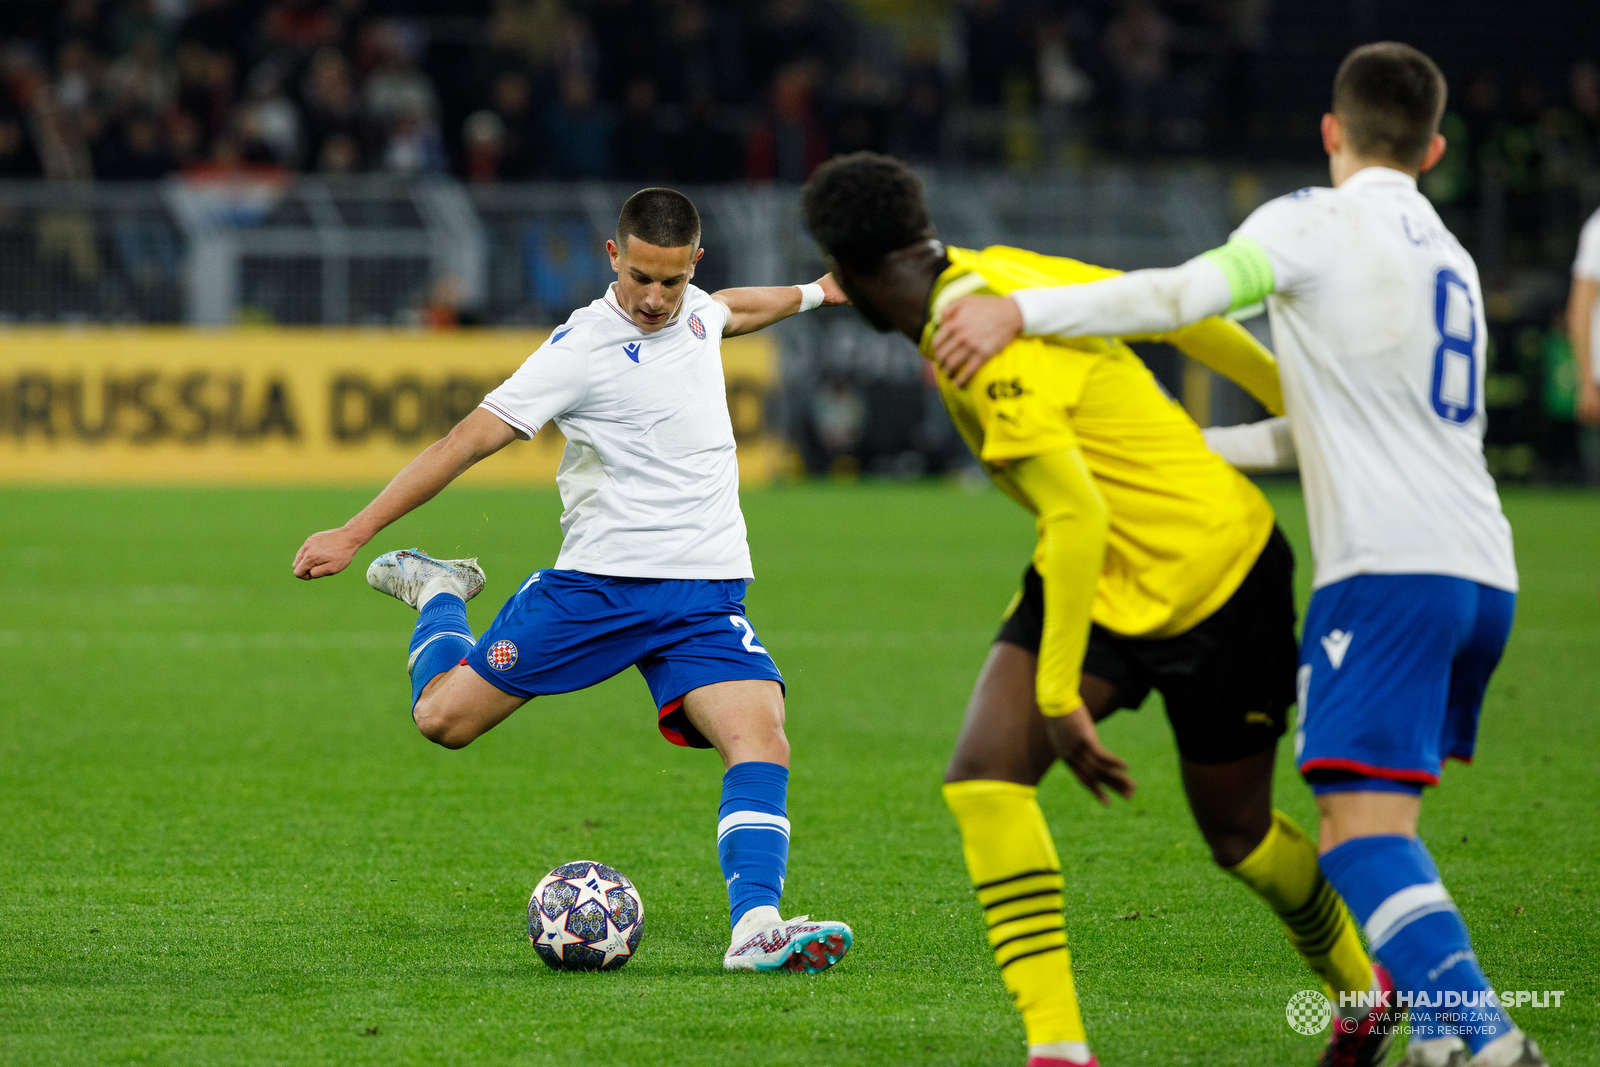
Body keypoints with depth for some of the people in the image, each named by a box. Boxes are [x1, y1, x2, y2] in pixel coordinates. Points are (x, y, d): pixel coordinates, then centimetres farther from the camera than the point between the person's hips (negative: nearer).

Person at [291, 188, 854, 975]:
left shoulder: (692, 310, 7)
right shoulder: (583, 349, -14)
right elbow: (467, 441, -15)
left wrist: (810, 294, 51)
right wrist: (353, 534, -18)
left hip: (704, 595, 4)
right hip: (596, 582, -4)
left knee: (761, 744, -20)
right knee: (444, 718, 0)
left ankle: (756, 927, -28)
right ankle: (437, 593, 30)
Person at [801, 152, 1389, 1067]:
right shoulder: (997, 273, 1)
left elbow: (1077, 519, -30)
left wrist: (1061, 697, -27)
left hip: (1215, 576, -9)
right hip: (1104, 576, 9)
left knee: (1237, 835, 9)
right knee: (984, 778, -9)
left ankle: (1364, 991, 36)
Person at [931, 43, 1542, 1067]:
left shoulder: (1321, 221, 1)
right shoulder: (1450, 258, 26)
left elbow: (1188, 294, -17)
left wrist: (1021, 310, -19)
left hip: (1391, 563, -8)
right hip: (1485, 571, 8)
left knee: (1361, 829, -15)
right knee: (1382, 825, 15)